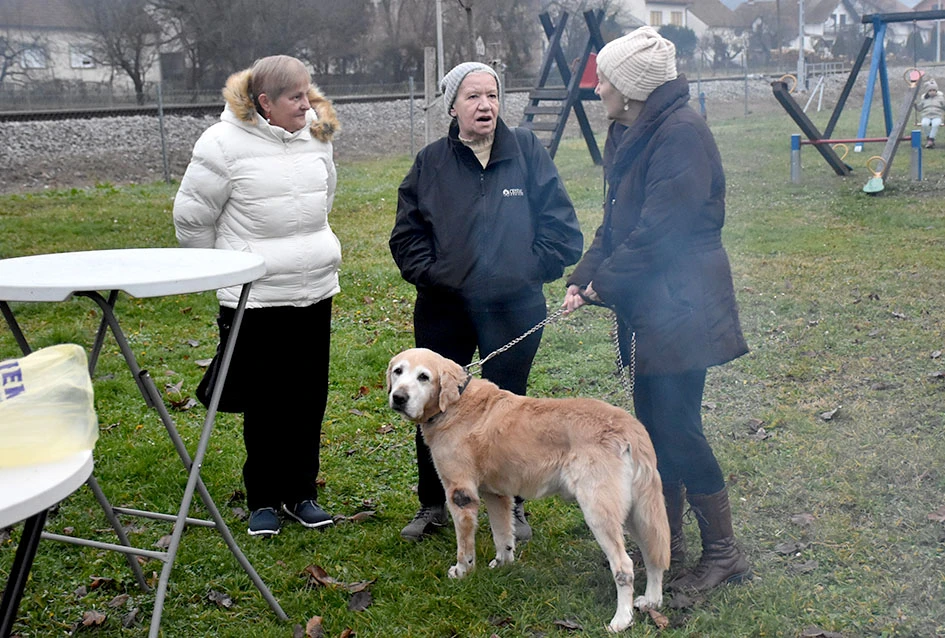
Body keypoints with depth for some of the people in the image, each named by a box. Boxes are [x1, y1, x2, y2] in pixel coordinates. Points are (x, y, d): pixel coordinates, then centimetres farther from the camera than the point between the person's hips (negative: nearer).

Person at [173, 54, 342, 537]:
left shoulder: (316, 138, 6)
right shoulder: (225, 143, -11)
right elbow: (192, 218, -3)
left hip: (315, 292, 5)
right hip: (255, 297, -5)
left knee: (309, 398, 10)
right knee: (264, 403, 4)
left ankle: (300, 493, 26)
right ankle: (263, 500, 21)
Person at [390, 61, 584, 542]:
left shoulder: (526, 151, -1)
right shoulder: (430, 162, 3)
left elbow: (559, 225, -1)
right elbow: (407, 233, 6)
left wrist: (529, 272, -7)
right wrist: (432, 275, -6)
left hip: (514, 310, -1)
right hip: (443, 312, 2)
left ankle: (511, 505, 27)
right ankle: (432, 505, 27)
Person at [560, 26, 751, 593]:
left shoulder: (681, 131, -17)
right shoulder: (629, 135, 12)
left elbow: (660, 230, -22)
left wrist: (603, 282, -13)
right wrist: (584, 278, 0)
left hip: (681, 305, -9)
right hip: (648, 306, 9)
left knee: (677, 425, -5)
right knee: (654, 420, 14)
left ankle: (724, 552, 10)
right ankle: (669, 543, 27)